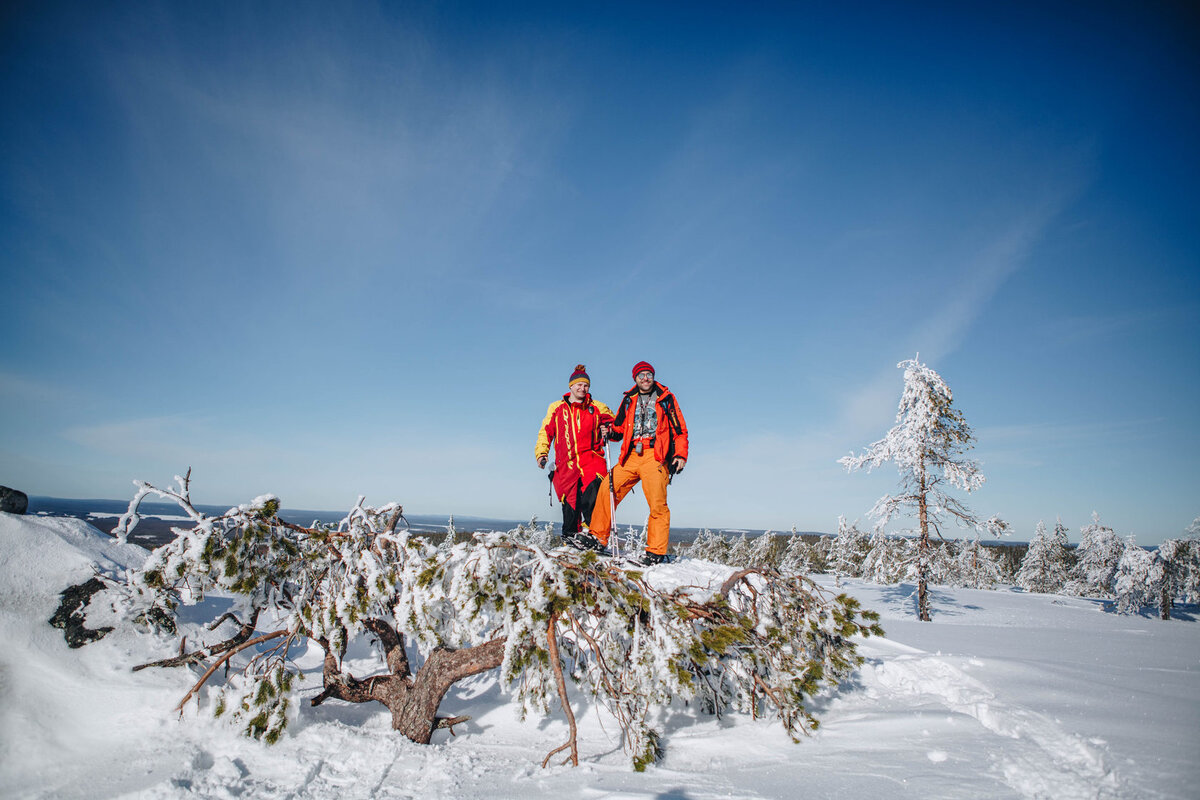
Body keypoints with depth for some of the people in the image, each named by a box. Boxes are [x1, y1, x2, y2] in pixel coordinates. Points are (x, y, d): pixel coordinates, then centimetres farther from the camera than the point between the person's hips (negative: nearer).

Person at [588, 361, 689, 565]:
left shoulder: (665, 398, 10)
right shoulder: (629, 399, 19)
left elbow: (680, 429, 8)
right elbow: (619, 428, 22)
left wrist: (681, 455, -4)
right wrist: (610, 433, -1)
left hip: (655, 456, -4)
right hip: (631, 455, 4)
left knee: (657, 503, -12)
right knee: (606, 489, -6)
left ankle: (656, 552, -5)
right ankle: (597, 537, 5)